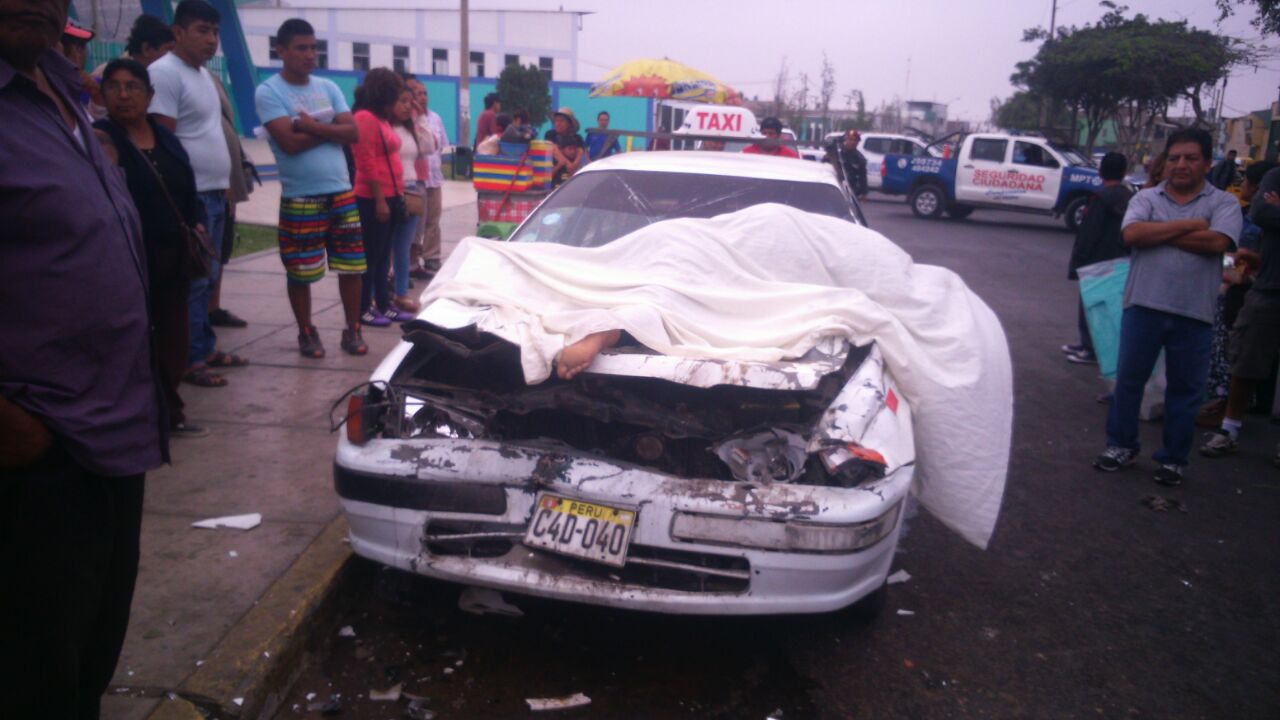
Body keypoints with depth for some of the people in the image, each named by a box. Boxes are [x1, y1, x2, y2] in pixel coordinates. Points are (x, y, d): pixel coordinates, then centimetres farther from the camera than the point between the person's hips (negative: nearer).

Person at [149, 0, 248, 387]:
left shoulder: (204, 74, 17)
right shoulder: (164, 73, -12)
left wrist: (224, 185, 20)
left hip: (215, 194, 9)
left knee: (208, 278, 14)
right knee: (192, 281, -6)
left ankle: (206, 347, 23)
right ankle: (190, 360, 1)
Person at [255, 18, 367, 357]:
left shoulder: (328, 87, 10)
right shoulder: (268, 92, -5)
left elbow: (352, 133, -1)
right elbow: (290, 142, -16)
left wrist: (314, 127, -14)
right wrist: (331, 129, -6)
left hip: (342, 192, 4)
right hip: (299, 198, -4)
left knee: (352, 267, 5)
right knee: (300, 273, 4)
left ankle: (352, 330, 18)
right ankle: (306, 333, 20)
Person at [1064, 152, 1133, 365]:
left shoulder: (1101, 197, -15)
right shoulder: (1130, 197, 9)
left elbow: (1089, 233, -17)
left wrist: (1077, 262, -14)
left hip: (1099, 262, -8)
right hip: (1120, 262, 8)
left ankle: (1092, 350, 2)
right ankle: (1088, 345, 27)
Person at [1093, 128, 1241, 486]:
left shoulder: (1223, 203, 2)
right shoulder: (1146, 198, 5)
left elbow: (1216, 242, -16)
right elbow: (1132, 234, -14)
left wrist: (1158, 233, -11)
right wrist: (1190, 225, -13)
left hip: (1194, 313, 0)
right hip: (1144, 305, 1)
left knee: (1185, 389, 8)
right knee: (1129, 379, 8)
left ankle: (1173, 459, 21)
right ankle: (1121, 446, 23)